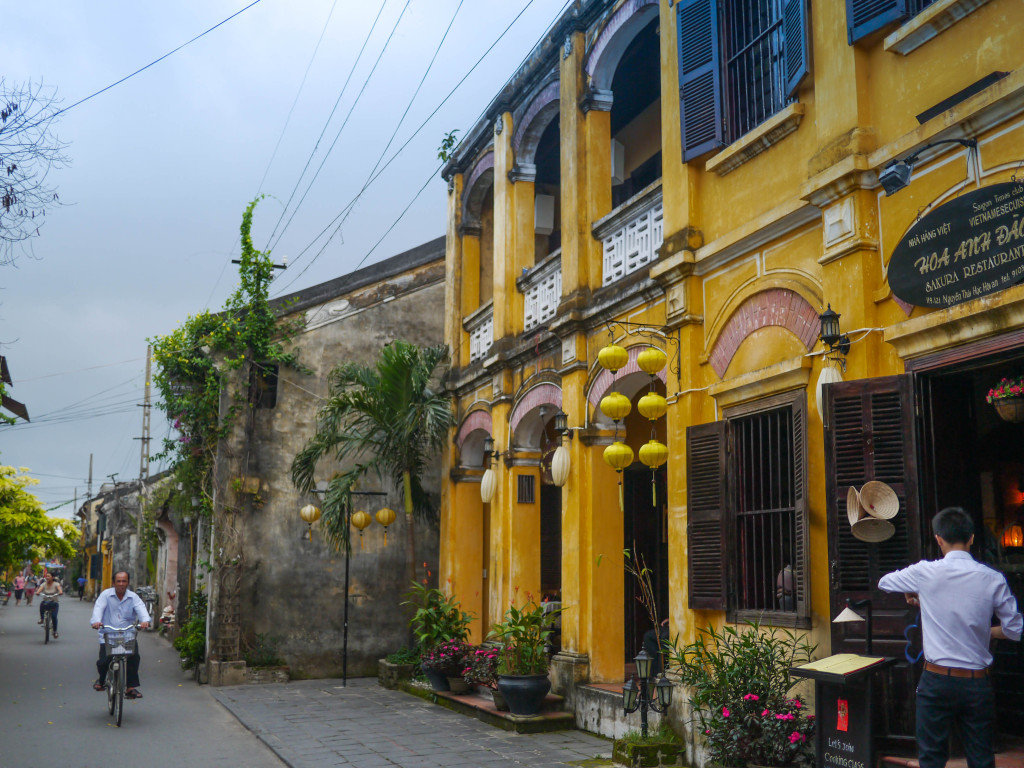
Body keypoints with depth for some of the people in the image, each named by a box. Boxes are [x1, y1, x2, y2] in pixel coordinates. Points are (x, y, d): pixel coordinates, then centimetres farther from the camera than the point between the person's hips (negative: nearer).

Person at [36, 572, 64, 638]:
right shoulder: (44, 584, 1)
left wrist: (60, 592, -45)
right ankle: (41, 618, -18)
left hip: (54, 602, -2)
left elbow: (59, 588, -23)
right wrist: (38, 592, -39)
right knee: (42, 603, -35)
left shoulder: (56, 584, -4)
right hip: (46, 601, 2)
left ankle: (55, 631, -1)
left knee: (54, 616, -17)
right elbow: (40, 589, -18)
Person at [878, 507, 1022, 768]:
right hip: (978, 683, 2)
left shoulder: (926, 573, -8)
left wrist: (913, 595, 28)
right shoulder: (993, 579, -6)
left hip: (937, 680, -2)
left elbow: (884, 582, 10)